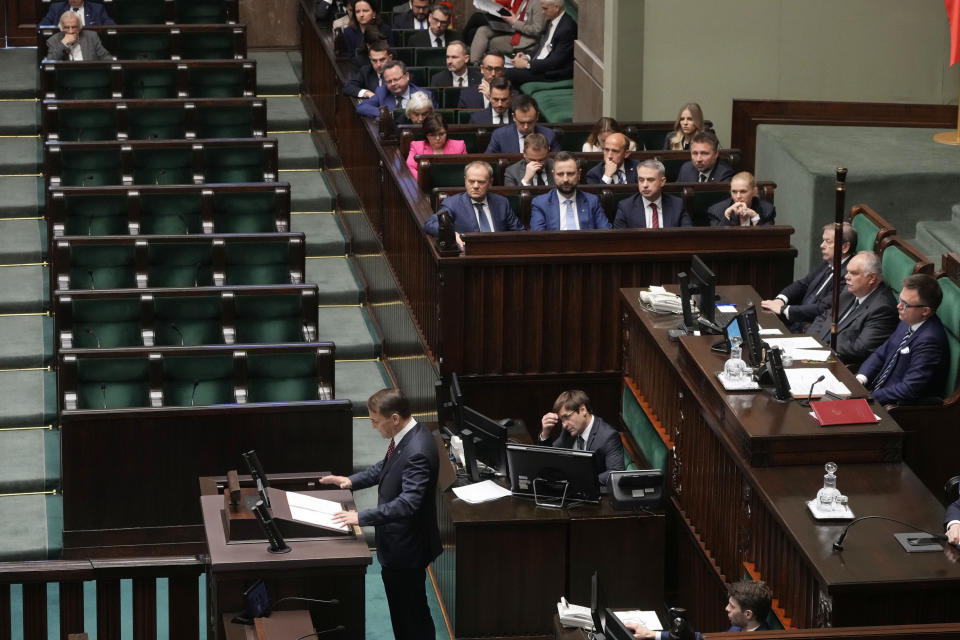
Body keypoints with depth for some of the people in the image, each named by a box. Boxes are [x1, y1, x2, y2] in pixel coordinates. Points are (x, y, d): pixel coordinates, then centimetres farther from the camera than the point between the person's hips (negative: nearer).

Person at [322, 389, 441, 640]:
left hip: (406, 547, -10)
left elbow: (408, 503, -36)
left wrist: (362, 517, -36)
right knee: (399, 608, 22)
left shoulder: (418, 452, -30)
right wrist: (352, 481, 6)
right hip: (397, 543, 10)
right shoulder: (406, 436, 1)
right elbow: (386, 468, 19)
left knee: (412, 612, 5)